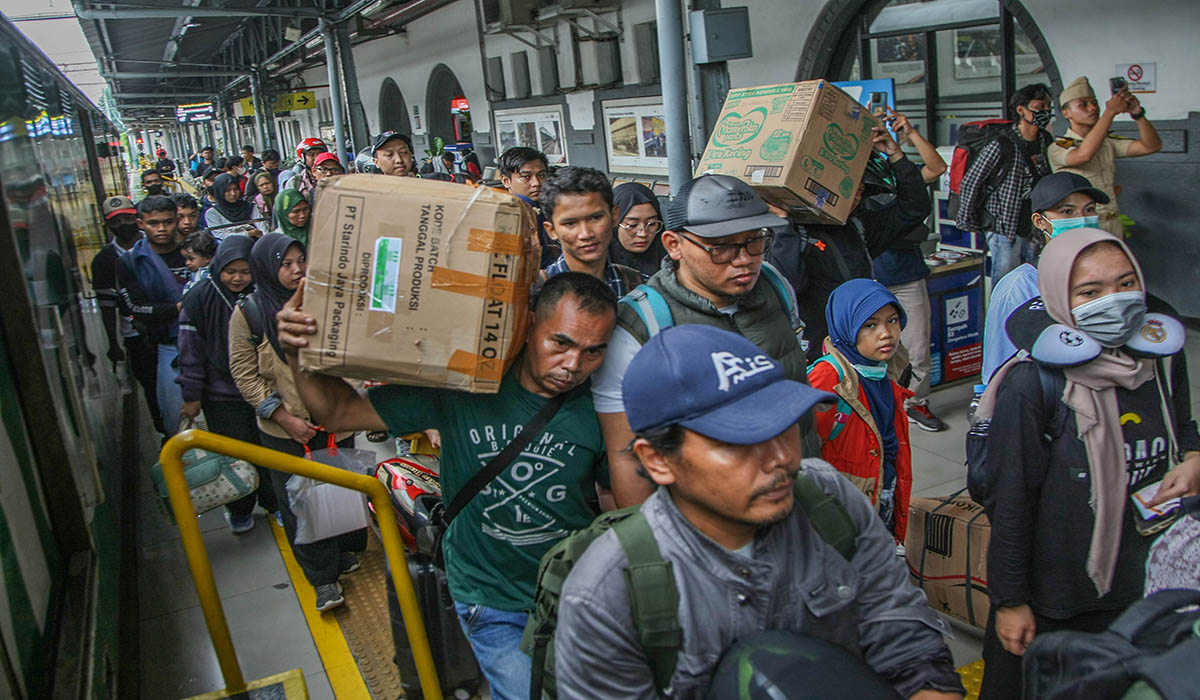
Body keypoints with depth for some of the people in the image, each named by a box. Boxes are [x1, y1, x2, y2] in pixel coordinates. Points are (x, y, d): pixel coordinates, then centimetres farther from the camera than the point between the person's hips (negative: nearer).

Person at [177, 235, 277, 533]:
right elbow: (191, 352, -6)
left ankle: (274, 503, 30)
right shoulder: (199, 298, -10)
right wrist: (192, 396, -3)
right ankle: (240, 510, 31)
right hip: (221, 396, -1)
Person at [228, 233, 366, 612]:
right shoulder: (247, 314, -6)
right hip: (284, 430, -2)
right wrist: (284, 418, -13)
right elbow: (245, 374, -6)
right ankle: (323, 577, 16)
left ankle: (347, 549, 38)